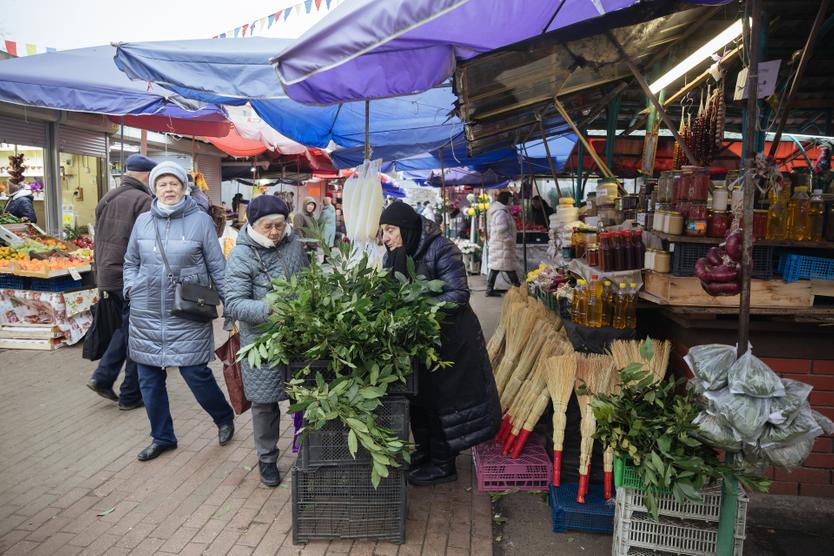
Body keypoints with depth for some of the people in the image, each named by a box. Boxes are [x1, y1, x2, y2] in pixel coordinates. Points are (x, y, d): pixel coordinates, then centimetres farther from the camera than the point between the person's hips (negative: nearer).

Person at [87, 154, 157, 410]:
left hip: (108, 277, 8)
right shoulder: (144, 201, -13)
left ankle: (103, 377, 16)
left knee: (125, 327, 23)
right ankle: (130, 395, 13)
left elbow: (98, 243, 17)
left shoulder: (106, 199, 12)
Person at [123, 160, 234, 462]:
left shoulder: (201, 220, -4)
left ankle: (224, 418, 24)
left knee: (195, 372, -4)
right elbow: (130, 262, 18)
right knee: (149, 379, 10)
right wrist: (132, 289, 3)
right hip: (146, 313, 4)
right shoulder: (143, 221, 6)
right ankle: (162, 437, 29)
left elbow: (217, 267, -2)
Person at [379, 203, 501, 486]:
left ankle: (443, 464, 20)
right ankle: (424, 452, 36)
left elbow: (458, 294, -25)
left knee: (442, 401, 3)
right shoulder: (392, 257, 4)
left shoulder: (441, 250, -20)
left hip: (448, 338, -7)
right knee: (419, 398, 17)